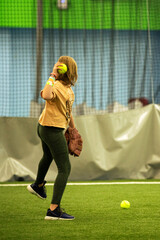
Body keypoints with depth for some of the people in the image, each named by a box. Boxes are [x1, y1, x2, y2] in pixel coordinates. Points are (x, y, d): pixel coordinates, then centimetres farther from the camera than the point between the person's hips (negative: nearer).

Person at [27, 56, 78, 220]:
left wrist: (73, 129, 26)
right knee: (64, 169, -11)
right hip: (52, 130, -10)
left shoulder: (68, 88, 6)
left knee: (48, 156, 37)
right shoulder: (56, 86, -23)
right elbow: (46, 95, -48)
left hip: (45, 128, 10)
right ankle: (53, 210, -17)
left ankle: (38, 185, 65)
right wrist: (52, 77, -39)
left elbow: (68, 110, 20)